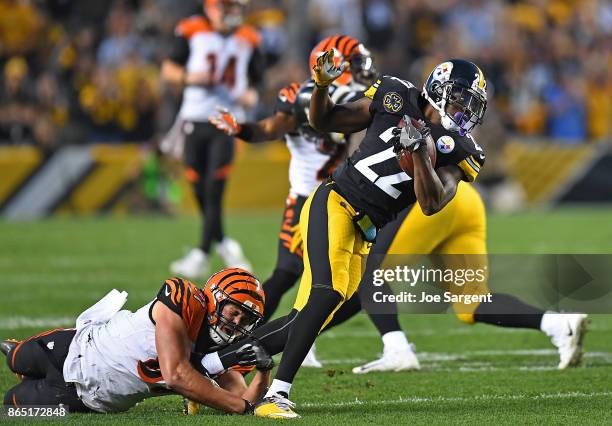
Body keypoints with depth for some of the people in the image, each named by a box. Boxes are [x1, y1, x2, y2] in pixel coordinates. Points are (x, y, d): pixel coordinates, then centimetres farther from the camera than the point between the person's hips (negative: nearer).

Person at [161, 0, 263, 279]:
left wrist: (250, 96, -7)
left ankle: (201, 255, -8)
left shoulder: (248, 39, 4)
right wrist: (188, 77, -15)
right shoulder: (192, 32, -2)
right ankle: (222, 243, 25)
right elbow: (168, 69, 5)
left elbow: (255, 81, 15)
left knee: (214, 192, -10)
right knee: (200, 192, 3)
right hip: (194, 120, 0)